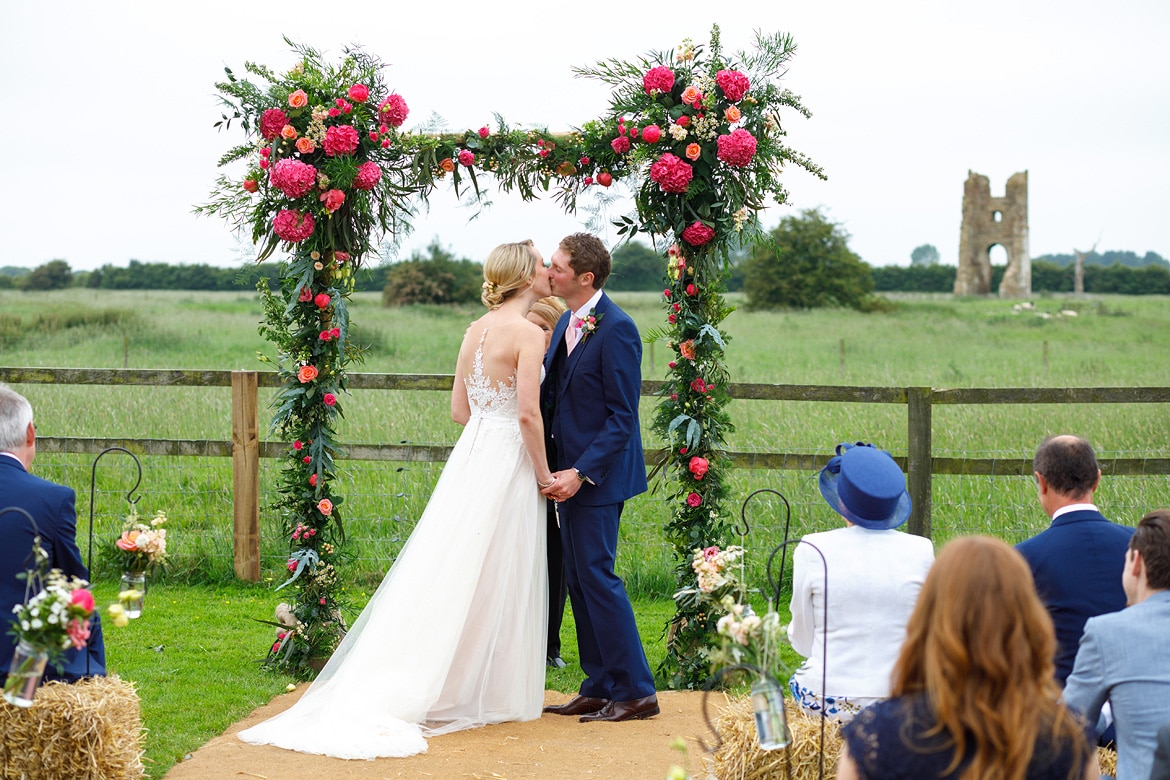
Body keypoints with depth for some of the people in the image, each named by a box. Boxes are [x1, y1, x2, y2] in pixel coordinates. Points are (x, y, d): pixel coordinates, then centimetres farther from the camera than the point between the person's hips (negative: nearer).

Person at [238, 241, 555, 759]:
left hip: (469, 456, 7)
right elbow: (528, 413, -18)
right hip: (507, 463, -7)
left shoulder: (476, 328, 11)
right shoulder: (527, 332, -13)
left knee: (447, 572, 9)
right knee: (494, 581, 1)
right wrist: (543, 473, -8)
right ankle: (488, 694, 8)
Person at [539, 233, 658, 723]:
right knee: (578, 580, 11)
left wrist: (582, 472, -22)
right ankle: (599, 688, 20)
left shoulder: (616, 329, -16)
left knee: (596, 575, -7)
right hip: (570, 471, 9)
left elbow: (622, 416, -18)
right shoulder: (566, 322, 11)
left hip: (598, 475, -9)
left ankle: (636, 691, 1)